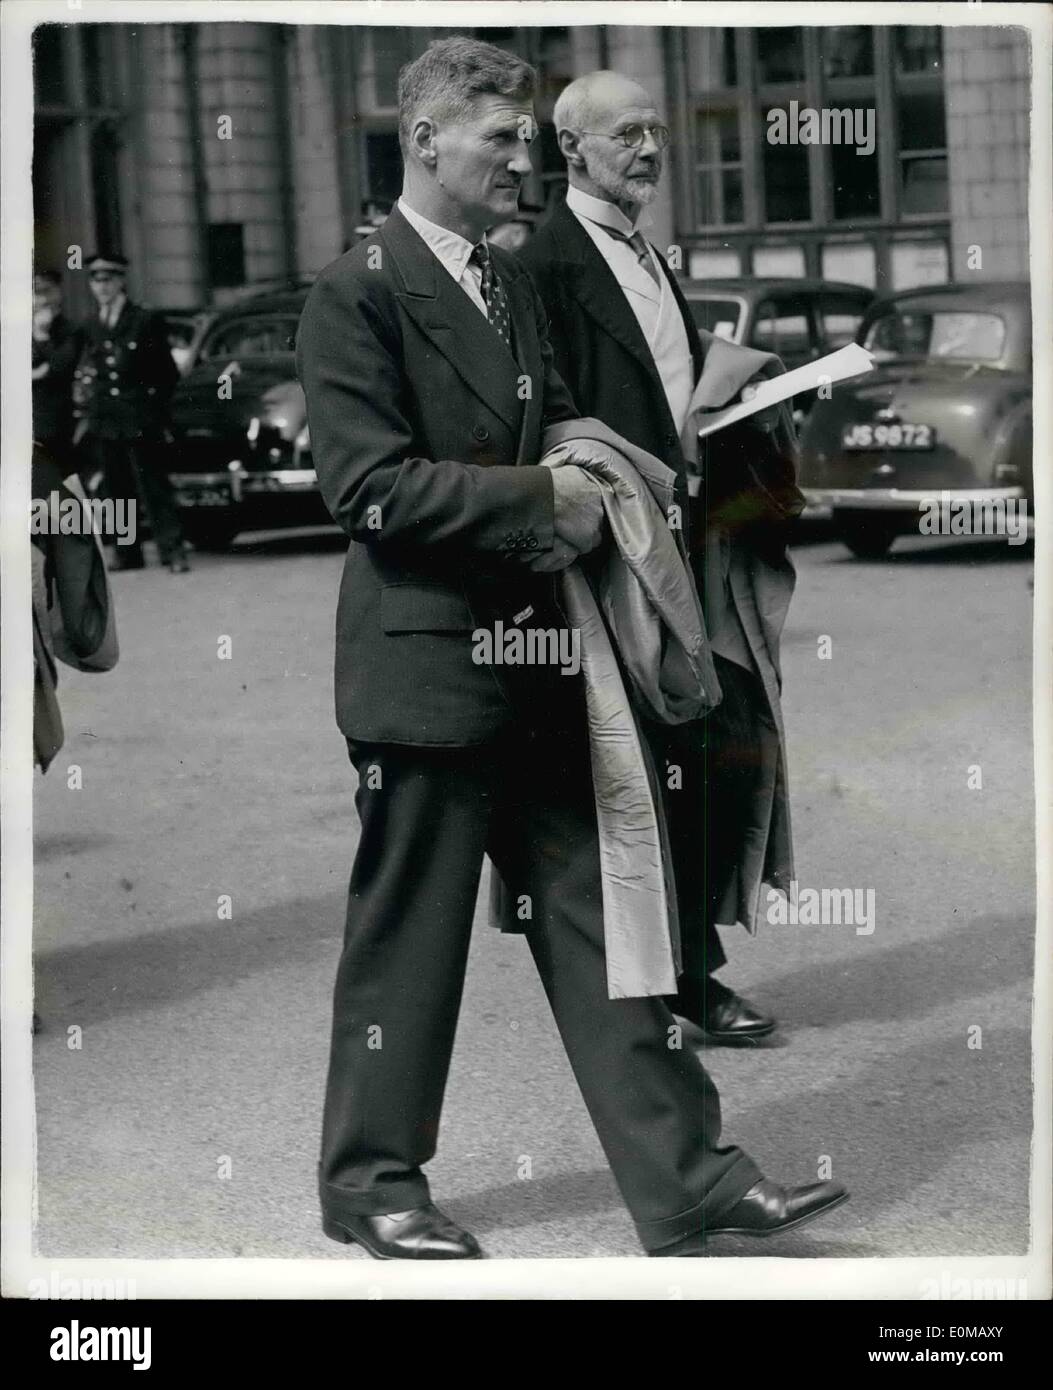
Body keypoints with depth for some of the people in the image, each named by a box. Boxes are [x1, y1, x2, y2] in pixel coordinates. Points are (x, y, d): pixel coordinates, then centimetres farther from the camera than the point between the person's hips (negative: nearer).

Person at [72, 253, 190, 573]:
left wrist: (152, 404, -2)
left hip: (141, 422, -4)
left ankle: (173, 551, -8)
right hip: (104, 423, 4)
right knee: (117, 489, 6)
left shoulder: (145, 321, 0)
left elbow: (168, 372, 2)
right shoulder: (90, 328, 13)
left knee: (153, 486, -8)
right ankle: (127, 553, 12)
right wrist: (83, 414, 5)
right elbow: (81, 376, 15)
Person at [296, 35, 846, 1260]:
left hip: (533, 658, 8)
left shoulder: (512, 284, 15)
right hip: (424, 663, -7)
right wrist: (539, 500, -18)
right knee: (408, 933, 4)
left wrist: (594, 483, 1)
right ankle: (373, 1184, 20)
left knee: (591, 916, 8)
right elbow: (369, 487, -17)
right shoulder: (357, 293, -10)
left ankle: (685, 1180, 11)